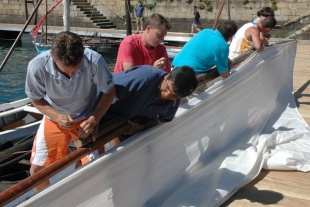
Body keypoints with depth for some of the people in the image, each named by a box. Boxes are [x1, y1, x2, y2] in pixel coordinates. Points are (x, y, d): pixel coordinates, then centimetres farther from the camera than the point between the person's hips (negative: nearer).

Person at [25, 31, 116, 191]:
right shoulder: (37, 66, -28)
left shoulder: (94, 61, -30)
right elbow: (36, 100, -9)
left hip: (87, 118, 0)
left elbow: (109, 92, -12)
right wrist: (58, 116, -26)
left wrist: (93, 120, -23)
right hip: (55, 118, 1)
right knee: (37, 170, -1)